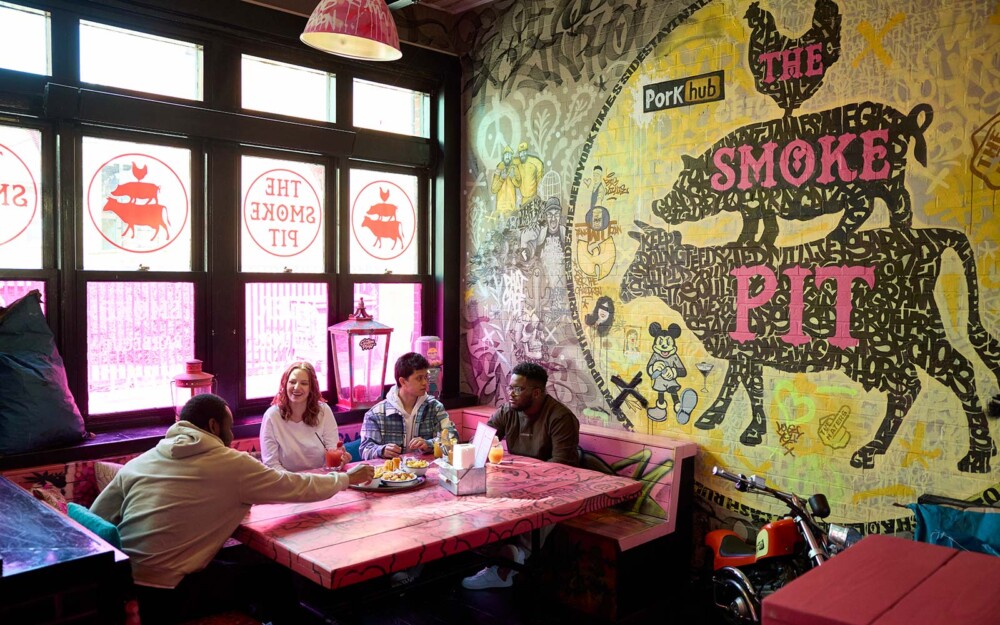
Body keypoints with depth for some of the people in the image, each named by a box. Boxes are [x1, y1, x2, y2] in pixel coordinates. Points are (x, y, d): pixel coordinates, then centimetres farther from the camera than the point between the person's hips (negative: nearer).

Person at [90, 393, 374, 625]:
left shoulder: (138, 462, 7)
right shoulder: (231, 464, -7)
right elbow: (301, 487, 1)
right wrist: (348, 478, 18)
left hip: (119, 588, 7)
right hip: (164, 596, -6)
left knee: (247, 557, 22)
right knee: (274, 573, 12)